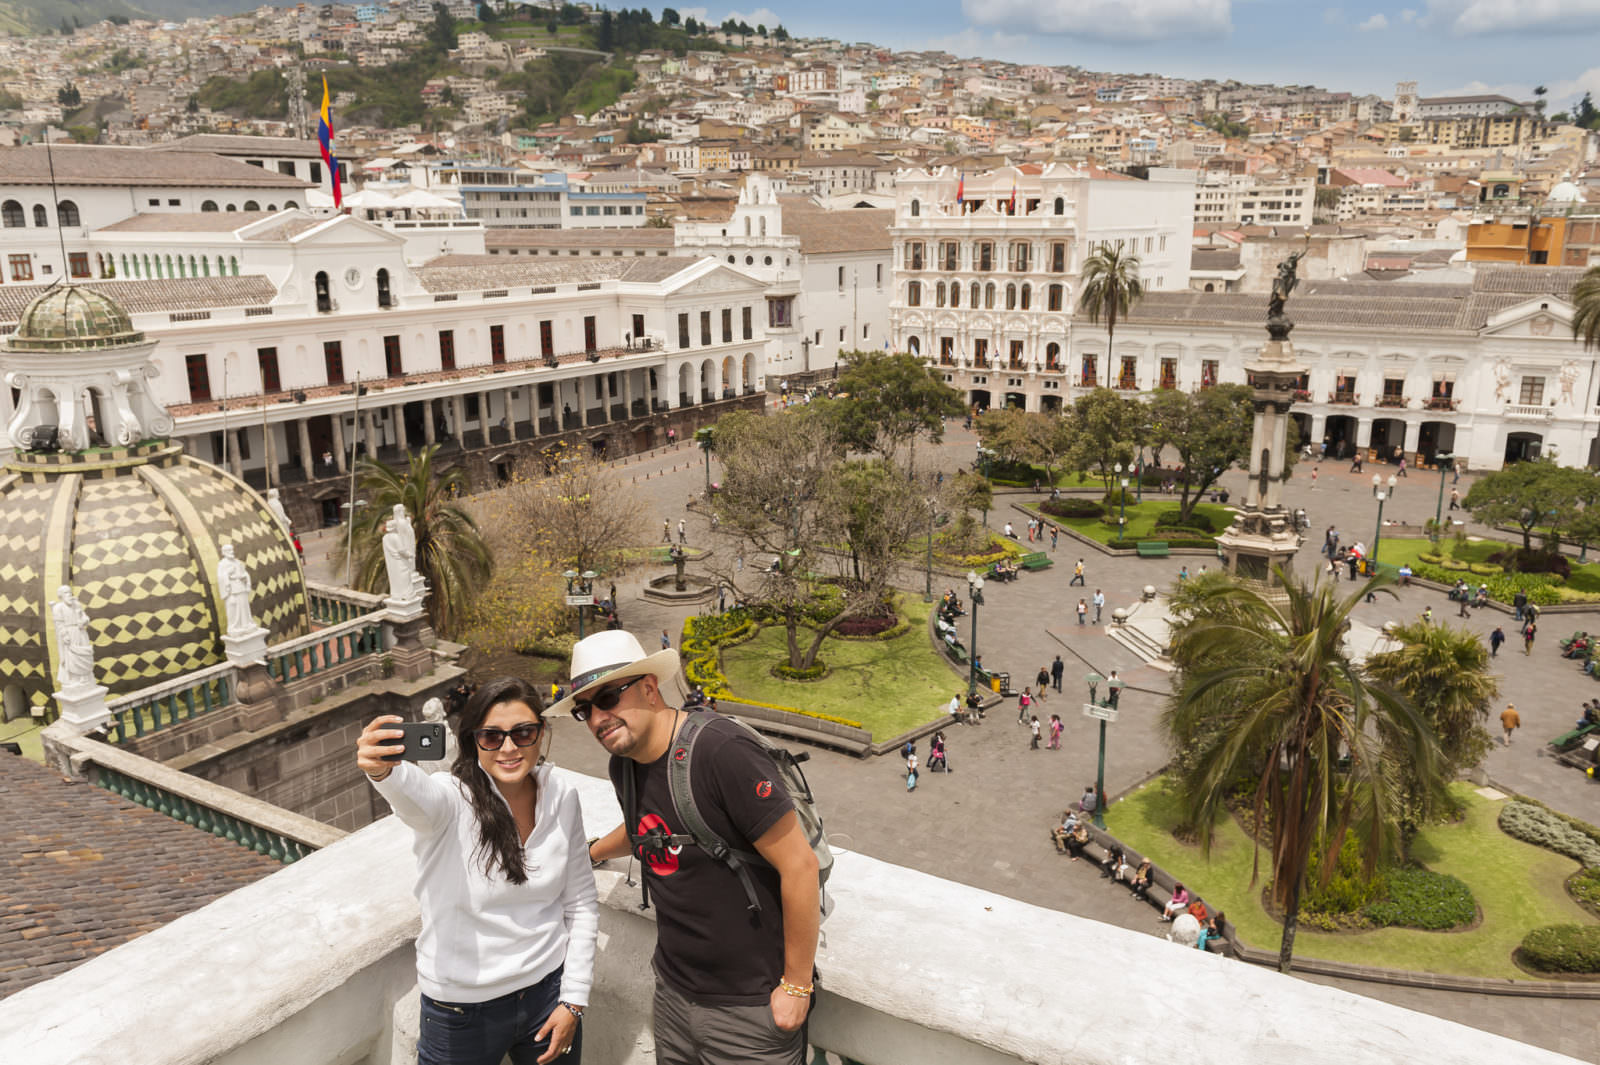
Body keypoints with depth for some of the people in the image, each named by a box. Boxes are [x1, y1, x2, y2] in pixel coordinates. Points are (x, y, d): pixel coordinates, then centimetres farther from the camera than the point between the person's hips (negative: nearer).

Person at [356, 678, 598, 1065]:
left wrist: (573, 1001, 1)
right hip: (461, 1010, -3)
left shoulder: (562, 798, -4)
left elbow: (581, 903, 3)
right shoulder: (454, 796, -16)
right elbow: (418, 796, -42)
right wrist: (382, 770, -64)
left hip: (547, 989, 3)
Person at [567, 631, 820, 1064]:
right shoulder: (623, 766, 1)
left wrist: (797, 985, -16)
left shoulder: (720, 752, -25)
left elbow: (800, 866, -23)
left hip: (749, 1006, -7)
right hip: (673, 991, 7)